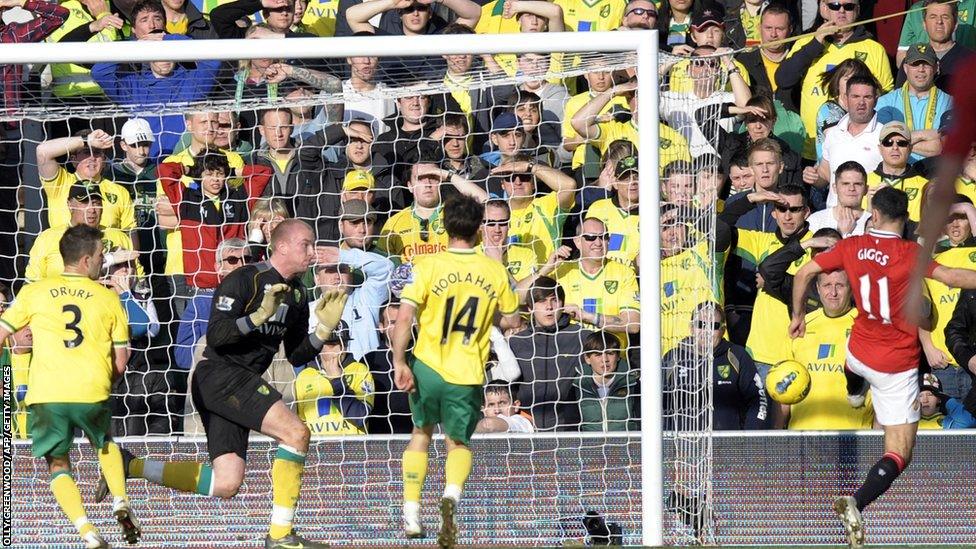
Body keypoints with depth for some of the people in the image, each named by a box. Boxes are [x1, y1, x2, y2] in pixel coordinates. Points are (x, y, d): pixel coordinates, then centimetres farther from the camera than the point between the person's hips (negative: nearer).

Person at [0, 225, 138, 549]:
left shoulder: (33, 293, 10)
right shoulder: (108, 298, 11)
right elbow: (121, 362, 12)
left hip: (45, 394, -1)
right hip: (92, 393, 1)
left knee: (57, 465, 14)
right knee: (105, 443, 32)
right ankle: (120, 503, 13)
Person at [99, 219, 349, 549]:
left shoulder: (297, 295, 15)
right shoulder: (244, 280, -11)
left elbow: (296, 356, 17)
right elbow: (215, 336, -17)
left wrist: (324, 329, 1)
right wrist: (258, 316, -28)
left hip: (241, 383, 9)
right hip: (220, 375, -9)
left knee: (226, 484, 1)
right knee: (296, 432, -20)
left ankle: (131, 466, 11)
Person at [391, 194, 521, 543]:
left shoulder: (429, 266, -5)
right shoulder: (495, 271, 1)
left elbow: (404, 318, -13)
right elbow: (512, 320, 13)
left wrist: (399, 363, -9)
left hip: (428, 367, -1)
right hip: (468, 375, 1)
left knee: (421, 433, 23)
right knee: (458, 442, 16)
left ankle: (411, 515, 18)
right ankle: (451, 494, -18)